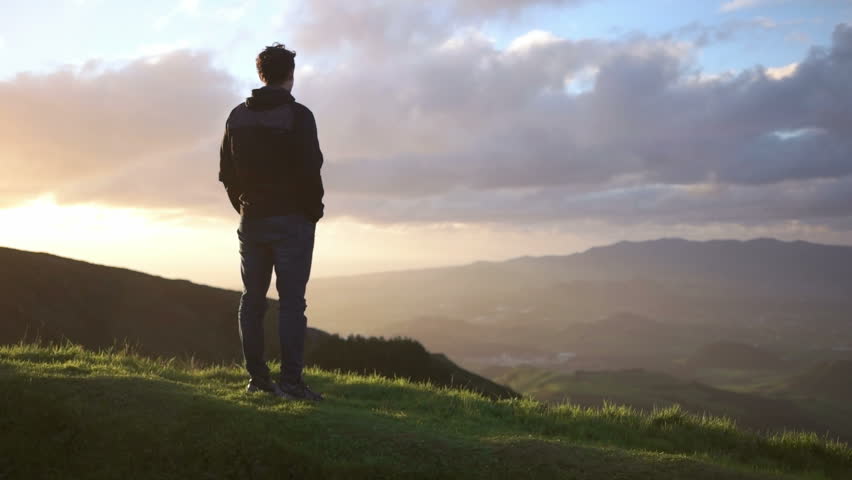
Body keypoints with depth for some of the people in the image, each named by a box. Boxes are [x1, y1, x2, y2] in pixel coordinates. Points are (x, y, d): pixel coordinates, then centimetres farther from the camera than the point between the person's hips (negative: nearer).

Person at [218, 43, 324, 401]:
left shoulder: (237, 116, 8)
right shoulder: (298, 116, -10)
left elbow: (226, 173, 9)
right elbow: (310, 170, -16)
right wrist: (313, 211, -2)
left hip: (252, 221, 5)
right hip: (291, 221, -5)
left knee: (252, 299, 9)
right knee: (291, 301, -4)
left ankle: (256, 377, 12)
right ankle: (290, 381, -7)